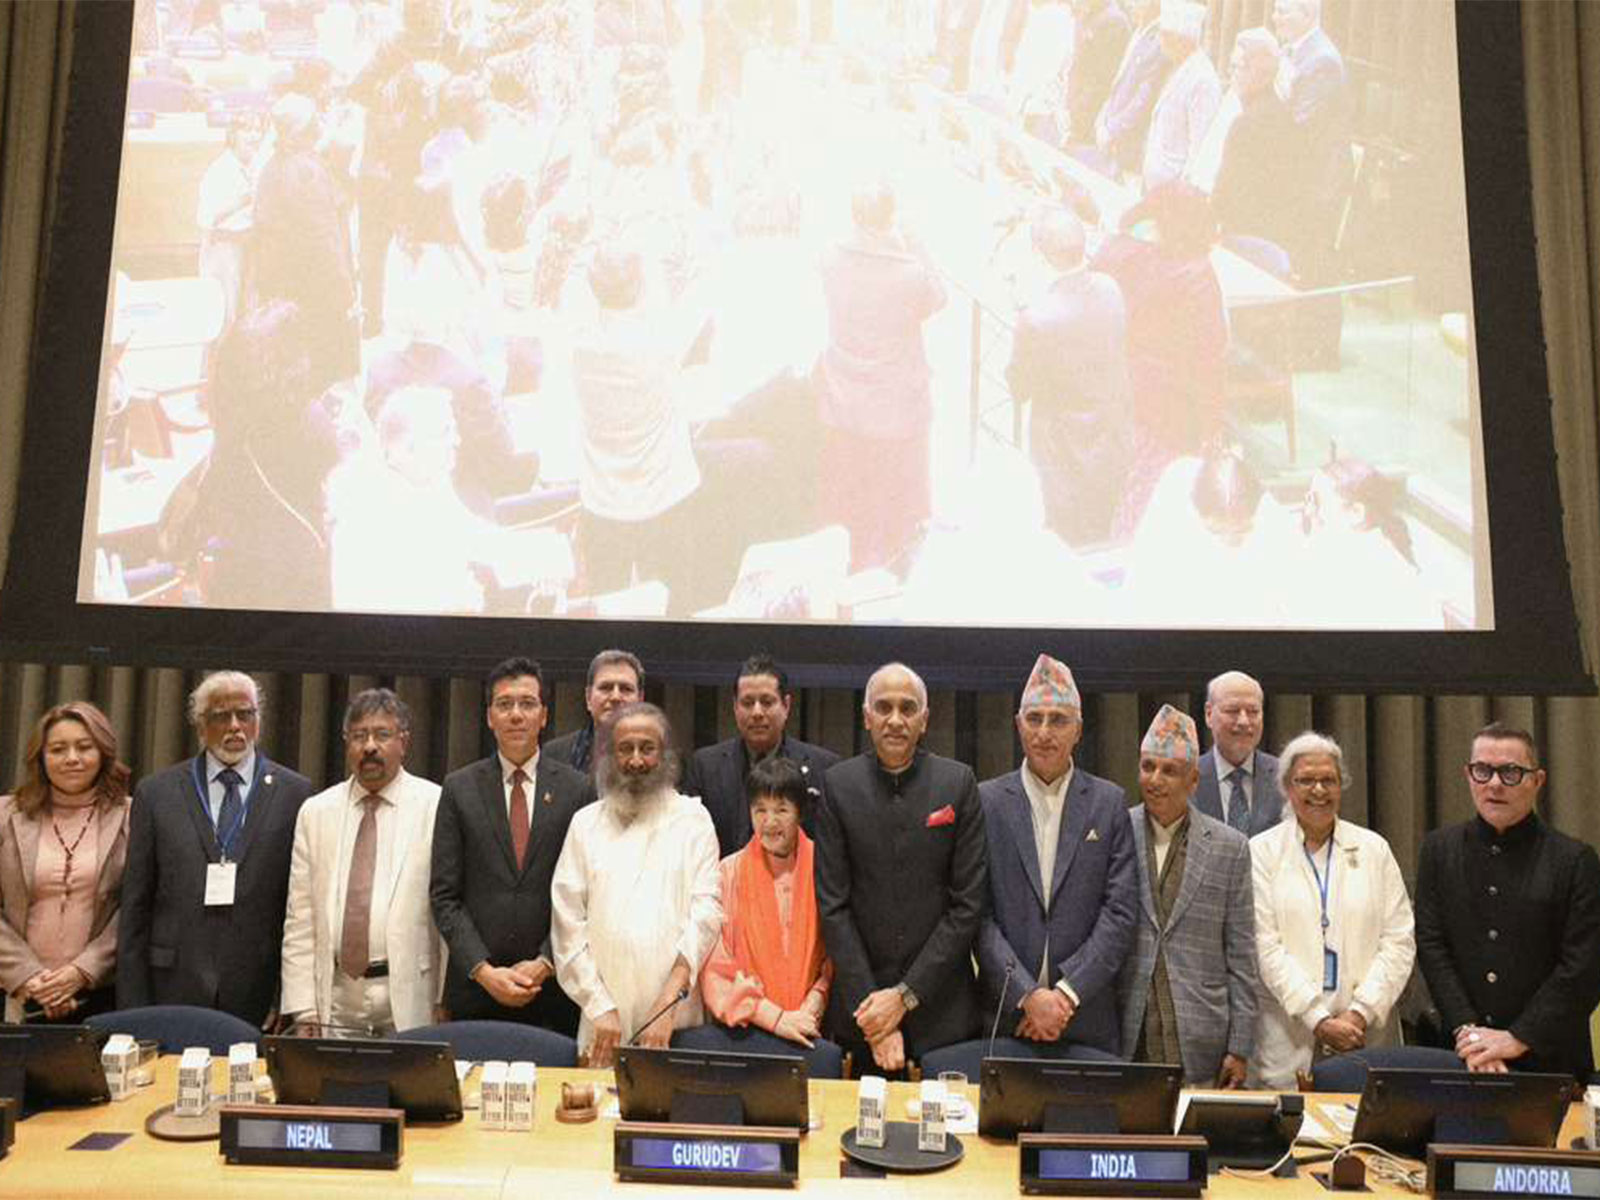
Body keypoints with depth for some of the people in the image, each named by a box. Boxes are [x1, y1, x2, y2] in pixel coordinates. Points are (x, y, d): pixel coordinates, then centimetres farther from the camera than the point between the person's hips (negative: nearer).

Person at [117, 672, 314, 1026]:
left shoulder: (295, 794, 2)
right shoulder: (156, 793, 7)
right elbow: (135, 907, 6)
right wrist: (133, 1007, 2)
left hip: (260, 998, -1)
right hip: (175, 993, 1)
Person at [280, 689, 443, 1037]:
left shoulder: (437, 808, -2)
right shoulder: (315, 812, 9)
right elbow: (299, 920, 7)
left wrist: (447, 1002, -7)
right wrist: (304, 1011, 1)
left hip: (411, 1001, -2)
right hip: (335, 998, 3)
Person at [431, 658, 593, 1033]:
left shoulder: (577, 789, 3)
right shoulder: (458, 788, 4)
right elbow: (444, 895, 1)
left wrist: (545, 963, -8)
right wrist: (483, 970, -7)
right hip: (474, 989, 1)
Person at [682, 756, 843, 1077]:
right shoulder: (728, 873, 3)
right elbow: (715, 969, 1)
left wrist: (812, 1008, -8)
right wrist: (775, 1017, -8)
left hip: (809, 1027, 1)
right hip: (743, 1028, -1)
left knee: (829, 1058, -30)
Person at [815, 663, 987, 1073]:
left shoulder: (958, 783, -3)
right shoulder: (839, 785, -1)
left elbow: (968, 904, -5)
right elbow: (832, 904, -3)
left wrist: (905, 996, -9)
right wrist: (868, 1005, -9)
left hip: (940, 1010, 0)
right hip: (859, 1009, 1)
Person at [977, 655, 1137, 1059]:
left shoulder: (1109, 802, 4)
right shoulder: (987, 800, 2)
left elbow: (1120, 913, -2)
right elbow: (978, 913, -3)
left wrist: (1066, 992, -10)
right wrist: (1028, 995, -11)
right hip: (1005, 1016, 0)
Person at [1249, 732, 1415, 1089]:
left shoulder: (1374, 848, 9)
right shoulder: (1262, 851, 2)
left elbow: (1400, 942, 4)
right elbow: (1266, 947, -5)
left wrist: (1361, 1013, -7)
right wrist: (1318, 1019, -12)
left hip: (1367, 1032, 2)